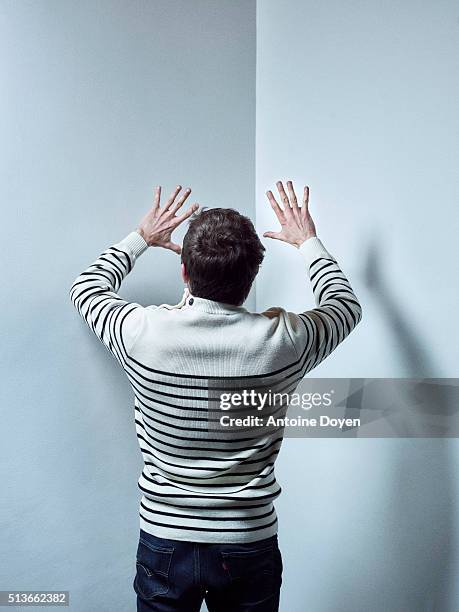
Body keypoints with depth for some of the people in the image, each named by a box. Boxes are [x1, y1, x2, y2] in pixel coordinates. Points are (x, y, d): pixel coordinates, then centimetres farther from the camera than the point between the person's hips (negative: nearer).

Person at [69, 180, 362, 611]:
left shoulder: (143, 333, -18)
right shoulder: (282, 340, -17)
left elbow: (86, 289, 6)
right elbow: (346, 306, 7)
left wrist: (141, 238, 15)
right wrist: (307, 241, 17)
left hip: (164, 545, 0)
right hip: (250, 547, 1)